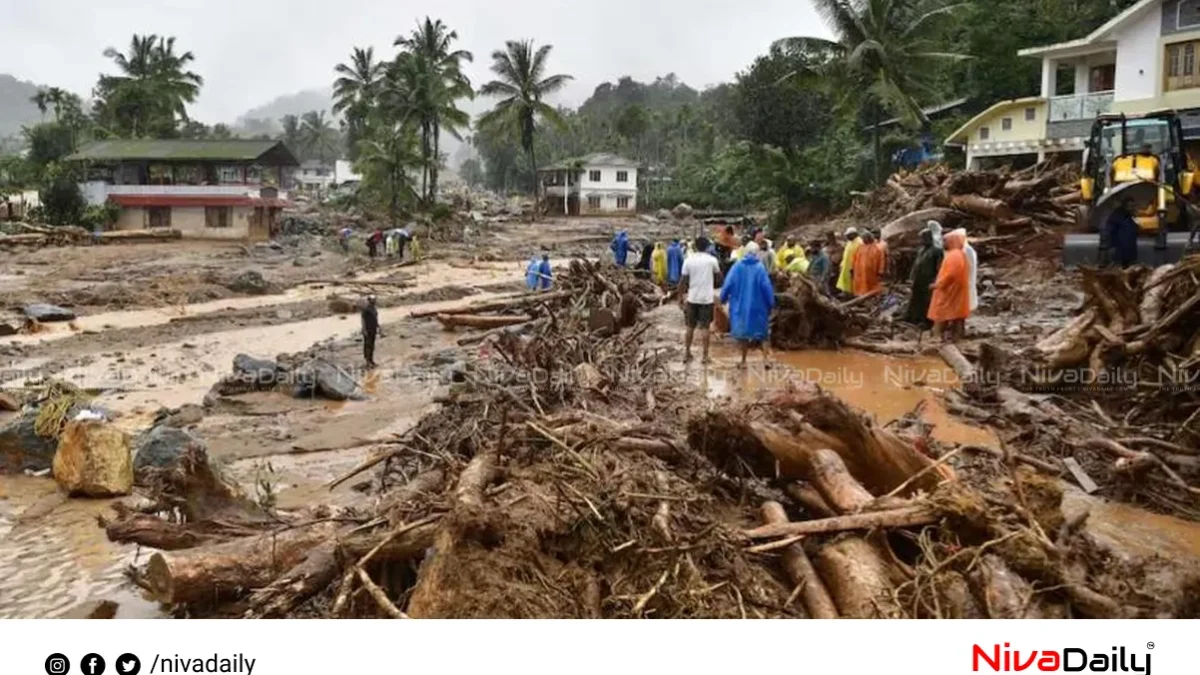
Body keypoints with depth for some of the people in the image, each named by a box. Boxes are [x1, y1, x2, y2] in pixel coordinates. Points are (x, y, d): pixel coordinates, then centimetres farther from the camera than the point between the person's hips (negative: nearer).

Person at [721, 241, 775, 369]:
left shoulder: (737, 266, -7)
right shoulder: (760, 267, -10)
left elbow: (728, 284, -6)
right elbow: (767, 287, -9)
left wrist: (723, 298, 7)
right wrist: (771, 304, 1)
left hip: (740, 305, 1)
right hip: (757, 306, -1)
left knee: (742, 332, 11)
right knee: (761, 332, 12)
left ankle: (743, 361, 12)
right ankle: (765, 359, 3)